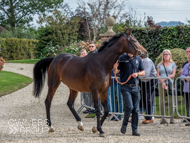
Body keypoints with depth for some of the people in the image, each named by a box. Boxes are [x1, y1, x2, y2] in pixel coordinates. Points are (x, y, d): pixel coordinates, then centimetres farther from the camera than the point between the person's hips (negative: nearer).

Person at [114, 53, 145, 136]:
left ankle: (134, 129, 11)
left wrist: (137, 74, -7)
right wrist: (115, 67, -29)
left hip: (135, 87, 3)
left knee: (136, 109, 3)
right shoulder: (122, 58, -2)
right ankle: (124, 125, 8)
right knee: (129, 107, -15)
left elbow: (143, 72, 14)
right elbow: (116, 71, -7)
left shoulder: (138, 59, 8)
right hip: (125, 87, -3)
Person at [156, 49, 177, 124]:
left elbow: (173, 74, 0)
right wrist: (162, 82, -9)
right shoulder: (160, 65, 16)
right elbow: (157, 75, 7)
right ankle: (163, 118, 2)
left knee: (171, 101, -5)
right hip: (161, 84, 2)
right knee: (162, 101, -2)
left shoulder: (173, 64, 10)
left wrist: (165, 79, -12)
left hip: (170, 84, -2)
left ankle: (172, 118, -1)